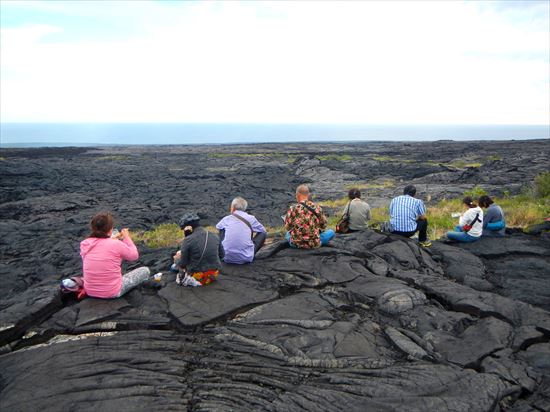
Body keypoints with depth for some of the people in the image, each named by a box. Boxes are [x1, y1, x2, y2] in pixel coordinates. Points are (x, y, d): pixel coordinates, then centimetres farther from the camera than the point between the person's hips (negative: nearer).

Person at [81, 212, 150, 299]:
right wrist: (127, 238, 6)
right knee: (145, 270, 12)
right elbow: (134, 255, -3)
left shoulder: (85, 244, -7)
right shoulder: (116, 244, -20)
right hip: (112, 293, -5)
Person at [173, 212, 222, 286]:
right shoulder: (214, 236, -3)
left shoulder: (188, 240, -18)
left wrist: (176, 259, 11)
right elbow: (221, 254, 8)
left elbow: (182, 264, -11)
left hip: (198, 276, -4)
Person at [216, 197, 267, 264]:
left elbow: (217, 227, 29)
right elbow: (263, 230, 19)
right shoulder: (251, 218, 1)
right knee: (263, 233, 16)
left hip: (228, 258, 2)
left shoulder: (226, 219, 6)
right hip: (246, 258, -2)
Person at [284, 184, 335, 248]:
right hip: (314, 244, -1)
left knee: (288, 233, 36)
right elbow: (323, 226, 2)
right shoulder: (317, 208, -9)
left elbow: (287, 227, -3)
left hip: (296, 244, 1)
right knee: (331, 232, 21)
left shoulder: (293, 209, -13)